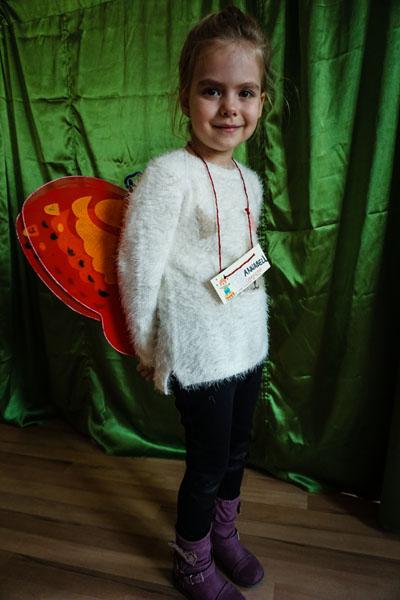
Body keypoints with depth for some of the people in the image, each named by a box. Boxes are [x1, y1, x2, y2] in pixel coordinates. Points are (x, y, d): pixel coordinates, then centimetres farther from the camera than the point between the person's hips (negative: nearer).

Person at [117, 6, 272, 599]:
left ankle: (223, 534, 51)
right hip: (200, 354, -7)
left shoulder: (250, 180, 5)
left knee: (236, 450, 22)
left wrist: (252, 326, 14)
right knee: (208, 463, 10)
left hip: (248, 344, 7)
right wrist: (144, 347, -7)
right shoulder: (168, 175, -18)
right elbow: (137, 267, -16)